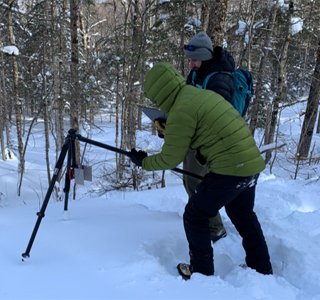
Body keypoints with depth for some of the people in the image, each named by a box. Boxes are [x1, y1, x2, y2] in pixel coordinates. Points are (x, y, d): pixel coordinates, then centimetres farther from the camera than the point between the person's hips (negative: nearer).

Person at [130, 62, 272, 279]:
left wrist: (143, 162, 8)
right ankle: (263, 270, 41)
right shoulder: (204, 94, 12)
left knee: (195, 216, 9)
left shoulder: (181, 110, -14)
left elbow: (170, 159, -8)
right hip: (252, 164, 9)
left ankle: (201, 272, 23)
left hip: (230, 171, -9)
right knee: (243, 216, 27)